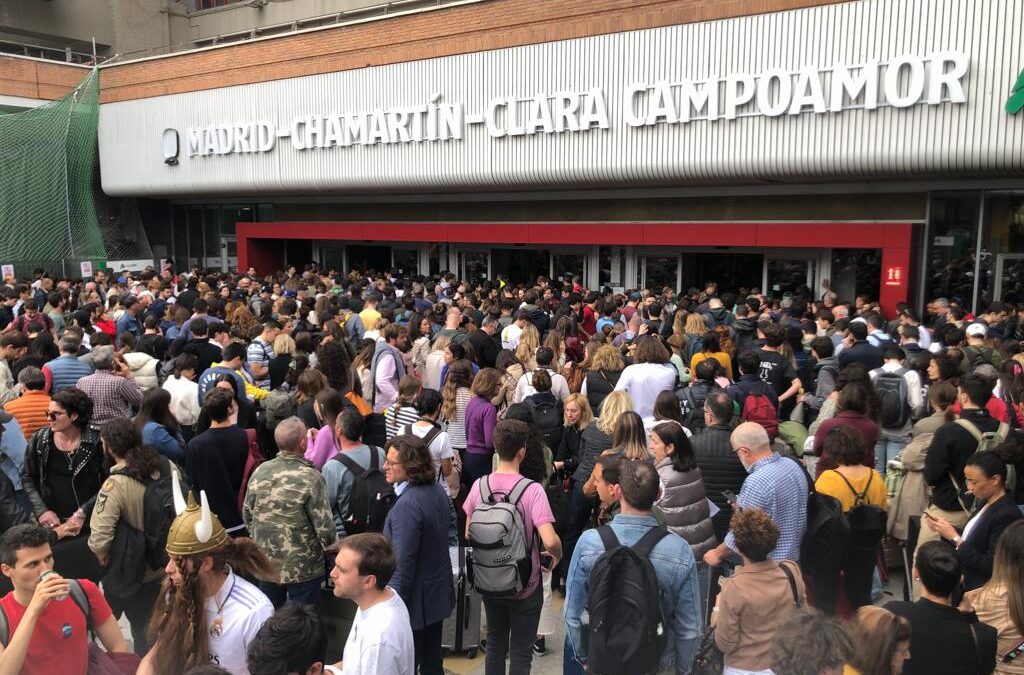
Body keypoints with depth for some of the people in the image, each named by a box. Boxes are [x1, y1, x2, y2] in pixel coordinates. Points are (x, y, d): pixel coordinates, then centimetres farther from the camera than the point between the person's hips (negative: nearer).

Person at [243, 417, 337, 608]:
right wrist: (330, 544, 2)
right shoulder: (311, 478, -22)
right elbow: (324, 526, -20)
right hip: (303, 568, -5)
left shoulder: (260, 472, -7)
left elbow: (247, 515, 4)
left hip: (266, 563, 5)